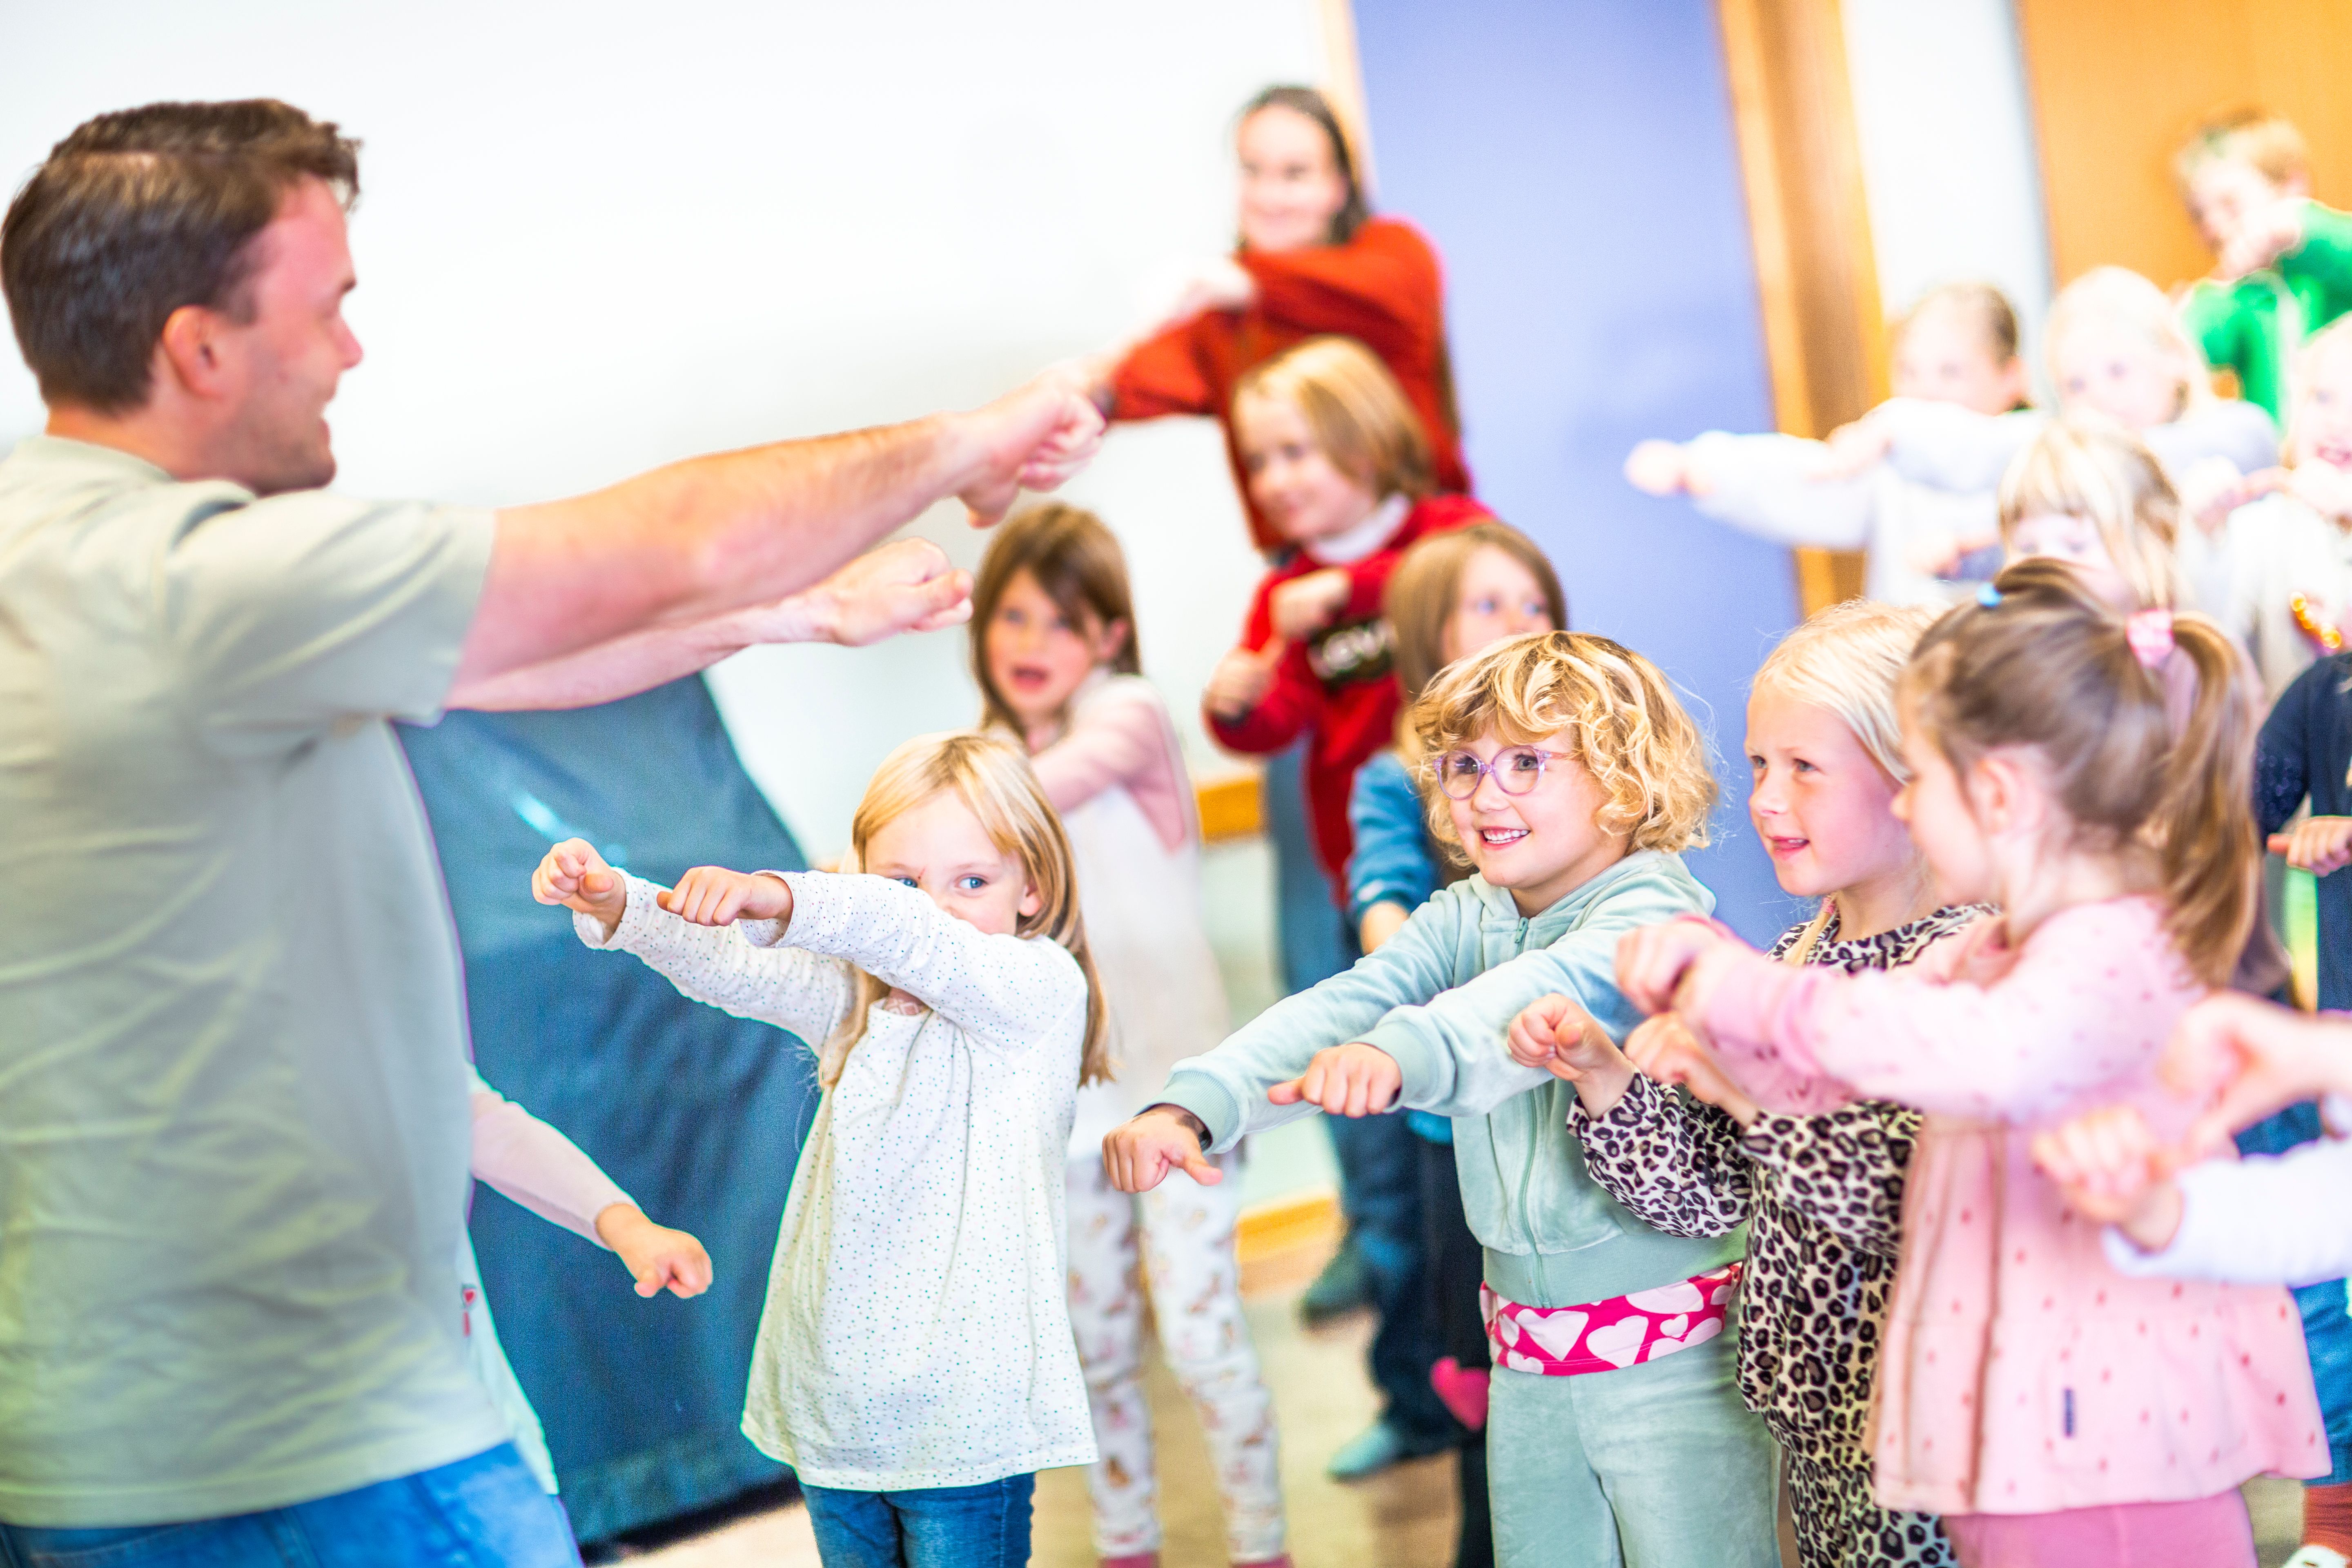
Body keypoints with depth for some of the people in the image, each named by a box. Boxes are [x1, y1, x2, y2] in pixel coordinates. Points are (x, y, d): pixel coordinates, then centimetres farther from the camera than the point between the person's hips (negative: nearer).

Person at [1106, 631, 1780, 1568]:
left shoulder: (1654, 910, -15)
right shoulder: (1464, 920, 5)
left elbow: (1558, 989, -36)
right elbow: (1338, 1009, -9)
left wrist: (1400, 1052, -56)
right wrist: (1193, 1107, -26)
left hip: (1675, 1355, -6)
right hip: (1527, 1352, 6)